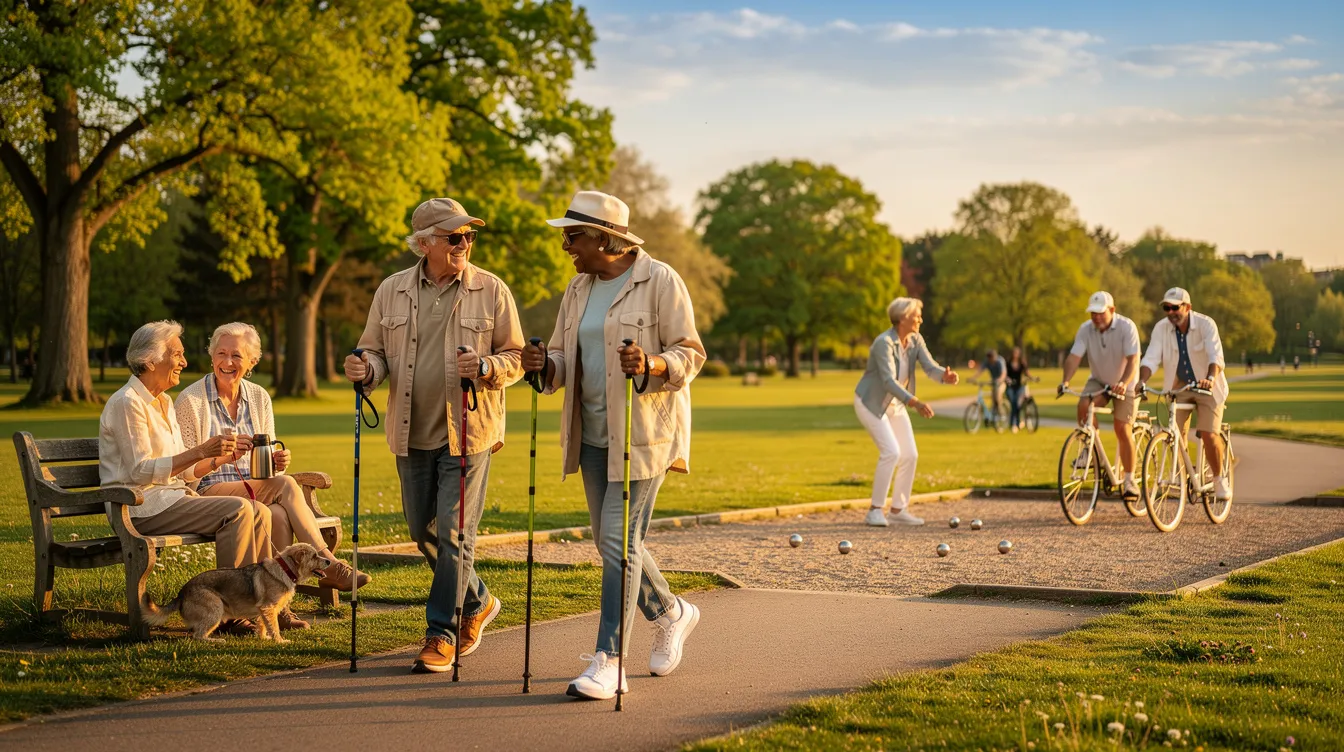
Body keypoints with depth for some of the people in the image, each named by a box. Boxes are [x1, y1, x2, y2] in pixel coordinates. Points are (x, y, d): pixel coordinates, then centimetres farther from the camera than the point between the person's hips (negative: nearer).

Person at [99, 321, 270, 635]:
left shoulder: (164, 402, 18)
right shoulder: (127, 403, -11)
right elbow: (141, 471, -19)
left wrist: (219, 457, 2)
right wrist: (199, 452, -24)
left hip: (172, 496, 9)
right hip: (142, 506, -9)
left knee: (260, 512, -10)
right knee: (238, 509, -25)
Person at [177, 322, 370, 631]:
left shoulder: (259, 397, 11)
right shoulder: (191, 400, -4)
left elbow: (270, 467, 14)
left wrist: (278, 462, -11)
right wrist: (221, 457, -24)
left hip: (257, 493, 4)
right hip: (207, 493, -4)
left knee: (280, 516, -33)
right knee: (285, 487, -30)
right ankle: (328, 565, -28)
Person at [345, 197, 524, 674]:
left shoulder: (492, 291, -2)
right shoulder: (392, 291, 5)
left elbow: (516, 358, 1)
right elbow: (377, 350, 11)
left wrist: (485, 367, -20)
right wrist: (366, 370, -12)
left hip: (468, 432, -4)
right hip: (412, 434, 4)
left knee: (454, 535, -5)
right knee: (423, 532, 13)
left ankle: (441, 633, 5)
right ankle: (476, 603, 35)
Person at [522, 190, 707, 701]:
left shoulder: (660, 281, -8)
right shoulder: (579, 289, 13)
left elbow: (690, 354, -9)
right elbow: (565, 358, 15)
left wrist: (652, 365, -29)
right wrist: (544, 366, -7)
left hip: (644, 433, -7)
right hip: (593, 434, 7)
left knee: (619, 539, -11)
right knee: (610, 541, 13)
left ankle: (608, 661, -8)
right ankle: (670, 615, 37)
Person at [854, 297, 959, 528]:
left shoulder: (916, 340, -4)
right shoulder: (884, 343, -27)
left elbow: (930, 367, -15)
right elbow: (888, 380, -36)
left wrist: (945, 375, -38)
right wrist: (914, 402, -48)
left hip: (895, 403, 8)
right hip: (871, 402, -8)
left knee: (910, 455, 2)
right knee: (891, 451, -20)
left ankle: (898, 510, 12)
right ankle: (876, 510, -12)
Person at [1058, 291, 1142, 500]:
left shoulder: (1126, 327, -22)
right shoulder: (1086, 329, -13)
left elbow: (1133, 359, -31)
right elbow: (1074, 357, -21)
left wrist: (1123, 383, -48)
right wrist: (1065, 381, -39)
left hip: (1124, 383, -3)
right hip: (1098, 380, 3)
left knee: (1123, 430, -12)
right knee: (1084, 405, -27)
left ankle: (1129, 479, -1)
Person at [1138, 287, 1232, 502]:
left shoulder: (1205, 324, -20)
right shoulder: (1161, 328, -11)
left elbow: (1216, 356, -32)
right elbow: (1151, 359, -19)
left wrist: (1210, 378, -51)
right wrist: (1142, 381, -38)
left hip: (1207, 387, -3)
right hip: (1178, 386, 3)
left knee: (1208, 434, -15)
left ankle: (1219, 479, 6)